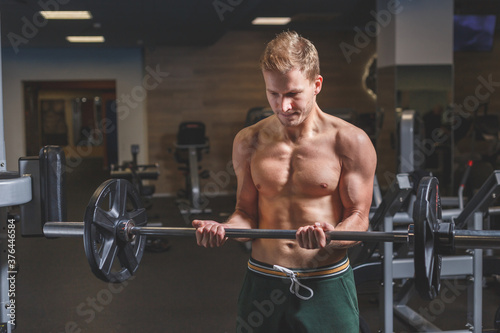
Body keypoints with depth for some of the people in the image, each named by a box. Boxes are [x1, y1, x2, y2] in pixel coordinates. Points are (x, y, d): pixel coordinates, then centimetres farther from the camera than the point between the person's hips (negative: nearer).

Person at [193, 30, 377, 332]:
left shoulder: (350, 142, -6)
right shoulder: (249, 142, 3)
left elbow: (358, 217, -6)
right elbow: (247, 212, 8)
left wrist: (331, 237, -27)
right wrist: (223, 229, -13)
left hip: (327, 285, -2)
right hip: (262, 282, 3)